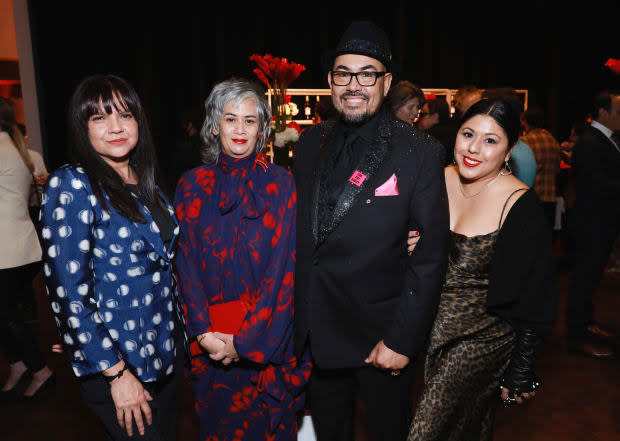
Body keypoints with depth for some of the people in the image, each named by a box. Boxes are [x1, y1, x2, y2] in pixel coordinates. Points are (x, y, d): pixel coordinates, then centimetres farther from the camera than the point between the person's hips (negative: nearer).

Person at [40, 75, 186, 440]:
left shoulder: (145, 183, 4)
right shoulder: (72, 185, -16)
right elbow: (69, 293, -19)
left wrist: (179, 332, 10)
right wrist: (116, 372, -17)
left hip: (168, 349, 7)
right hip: (117, 361, -6)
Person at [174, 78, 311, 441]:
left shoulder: (281, 183, -7)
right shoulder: (193, 185, 0)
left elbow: (284, 266, -11)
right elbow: (187, 263, -1)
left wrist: (246, 339, -15)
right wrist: (204, 332, -11)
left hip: (268, 334, -2)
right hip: (211, 338, 2)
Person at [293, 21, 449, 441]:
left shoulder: (420, 153, -12)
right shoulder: (310, 143, 2)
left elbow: (430, 255, -14)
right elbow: (301, 232, 8)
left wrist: (402, 340, -15)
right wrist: (296, 316, 6)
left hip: (380, 335, -4)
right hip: (315, 332, 4)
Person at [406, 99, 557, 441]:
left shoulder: (521, 206, -19)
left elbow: (532, 299, -13)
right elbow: (415, 255, 9)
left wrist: (521, 372, -8)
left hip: (482, 339, -5)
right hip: (431, 329, 5)